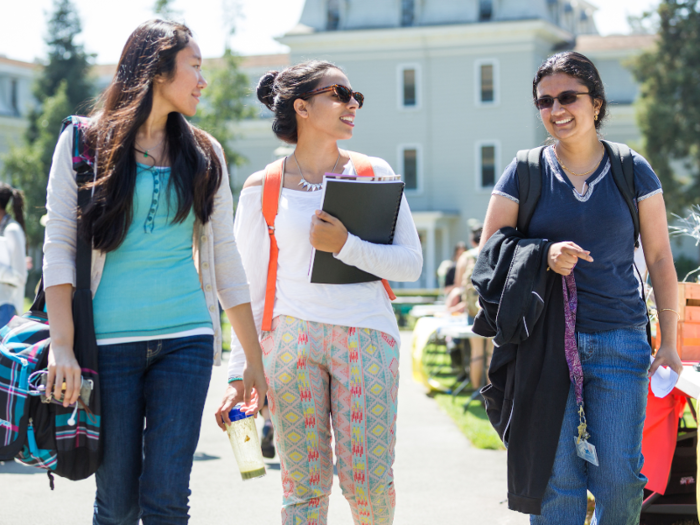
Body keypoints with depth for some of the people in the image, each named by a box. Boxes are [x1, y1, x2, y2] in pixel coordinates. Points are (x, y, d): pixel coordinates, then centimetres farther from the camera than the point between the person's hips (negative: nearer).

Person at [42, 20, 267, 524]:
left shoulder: (204, 154, 13)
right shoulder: (84, 141, 4)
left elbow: (225, 259, 15)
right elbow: (59, 245, -2)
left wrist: (254, 360, 14)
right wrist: (62, 347, -13)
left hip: (185, 338, 2)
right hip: (110, 342, -2)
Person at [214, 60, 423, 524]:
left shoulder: (374, 173, 8)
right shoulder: (262, 188, 6)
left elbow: (411, 263, 1)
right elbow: (249, 287, 7)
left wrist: (346, 246, -15)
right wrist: (240, 373, 3)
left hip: (367, 337, 1)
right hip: (292, 339, 0)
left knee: (369, 482, 0)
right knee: (305, 484, 0)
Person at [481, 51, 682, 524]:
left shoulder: (633, 171, 5)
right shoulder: (524, 174, 4)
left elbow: (660, 259, 8)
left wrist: (669, 342, 3)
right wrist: (544, 256, -13)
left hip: (619, 340, 0)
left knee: (620, 476, -2)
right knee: (555, 475, -2)